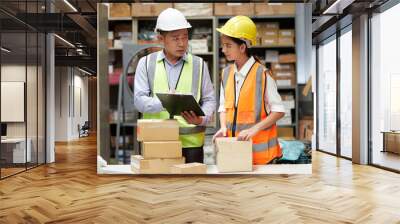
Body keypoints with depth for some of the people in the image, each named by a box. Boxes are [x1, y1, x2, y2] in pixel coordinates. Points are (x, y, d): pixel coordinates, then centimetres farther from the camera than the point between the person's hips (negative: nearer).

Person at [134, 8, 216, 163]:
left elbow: (209, 99, 8)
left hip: (191, 142, 1)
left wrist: (201, 119, -12)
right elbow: (139, 100, -1)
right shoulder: (146, 63, 6)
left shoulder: (199, 64, 8)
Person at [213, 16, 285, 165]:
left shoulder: (262, 74, -13)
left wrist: (254, 129, -18)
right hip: (233, 144, 5)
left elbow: (279, 110, -9)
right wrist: (223, 127, -5)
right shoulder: (226, 73, 4)